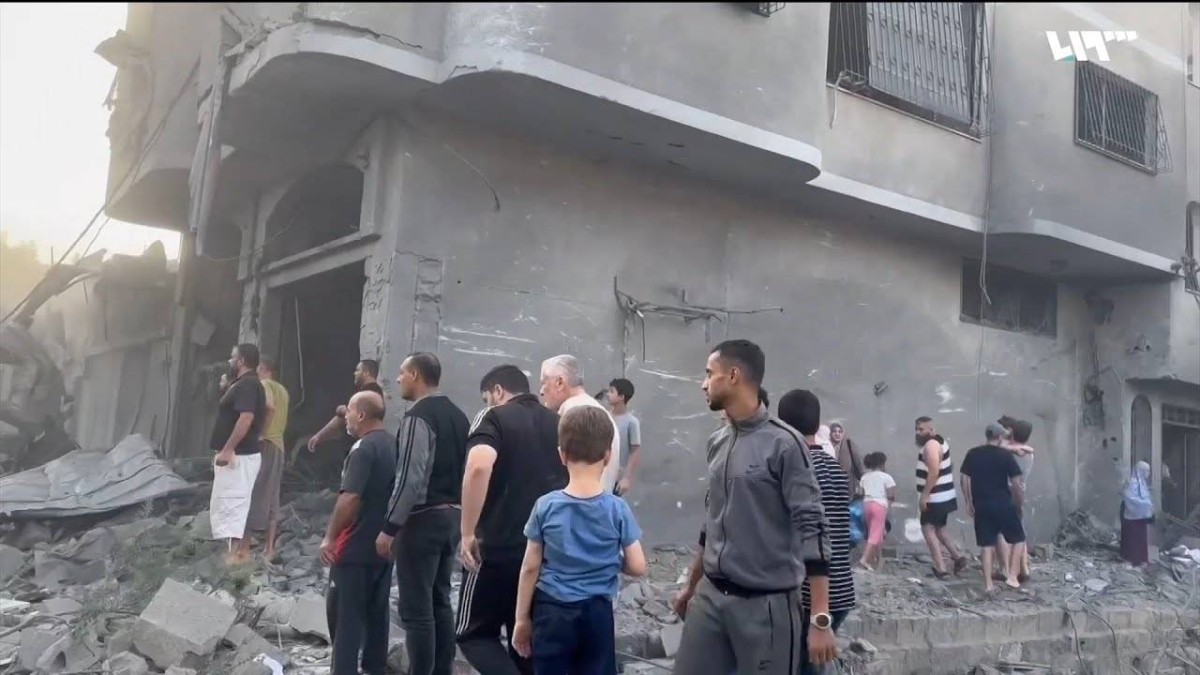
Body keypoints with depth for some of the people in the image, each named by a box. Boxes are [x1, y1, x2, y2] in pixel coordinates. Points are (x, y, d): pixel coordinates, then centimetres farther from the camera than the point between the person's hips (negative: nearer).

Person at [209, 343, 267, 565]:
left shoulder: (247, 384, -16)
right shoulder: (244, 384, 17)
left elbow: (246, 419, -27)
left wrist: (227, 450, -27)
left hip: (238, 455, -11)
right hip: (240, 454, 11)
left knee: (230, 503, -9)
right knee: (239, 504, 13)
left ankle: (235, 555, -9)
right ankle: (243, 551, 18)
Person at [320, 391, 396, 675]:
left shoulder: (364, 448, -18)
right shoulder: (394, 445, 9)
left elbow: (350, 498, -24)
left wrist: (330, 537, -16)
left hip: (356, 546, -8)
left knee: (344, 611, 0)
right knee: (377, 610, 15)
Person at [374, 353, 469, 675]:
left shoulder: (418, 417, -16)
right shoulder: (458, 415, 11)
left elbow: (410, 479, -21)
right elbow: (465, 471, 14)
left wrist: (389, 527, -16)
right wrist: (454, 508, 19)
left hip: (422, 519, -9)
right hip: (452, 516, 9)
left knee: (416, 608, -2)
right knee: (440, 601, 16)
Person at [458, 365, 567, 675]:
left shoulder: (495, 419, -5)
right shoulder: (558, 424, 12)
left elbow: (479, 467, -24)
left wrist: (468, 533, -18)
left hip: (498, 548, -5)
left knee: (474, 632, 9)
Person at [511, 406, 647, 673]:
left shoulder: (546, 507, -9)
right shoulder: (617, 509, -9)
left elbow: (530, 567, -3)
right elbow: (638, 567, -5)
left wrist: (522, 618, 6)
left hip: (552, 612, 0)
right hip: (597, 614, 0)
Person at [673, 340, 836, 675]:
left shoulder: (783, 444, -13)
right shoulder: (718, 442, 8)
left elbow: (812, 529, -16)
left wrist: (820, 620, -20)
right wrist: (691, 586, 23)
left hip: (766, 602, -6)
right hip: (710, 597, 7)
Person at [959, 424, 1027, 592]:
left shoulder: (972, 454, 4)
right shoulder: (1005, 455, -6)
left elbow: (965, 480, 4)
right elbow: (1016, 483, -7)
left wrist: (969, 503, 12)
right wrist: (1020, 503, 7)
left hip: (981, 505, 3)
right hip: (1003, 504, -3)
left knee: (987, 545, 8)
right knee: (1018, 539, 14)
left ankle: (988, 583, 8)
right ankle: (1012, 576, 7)